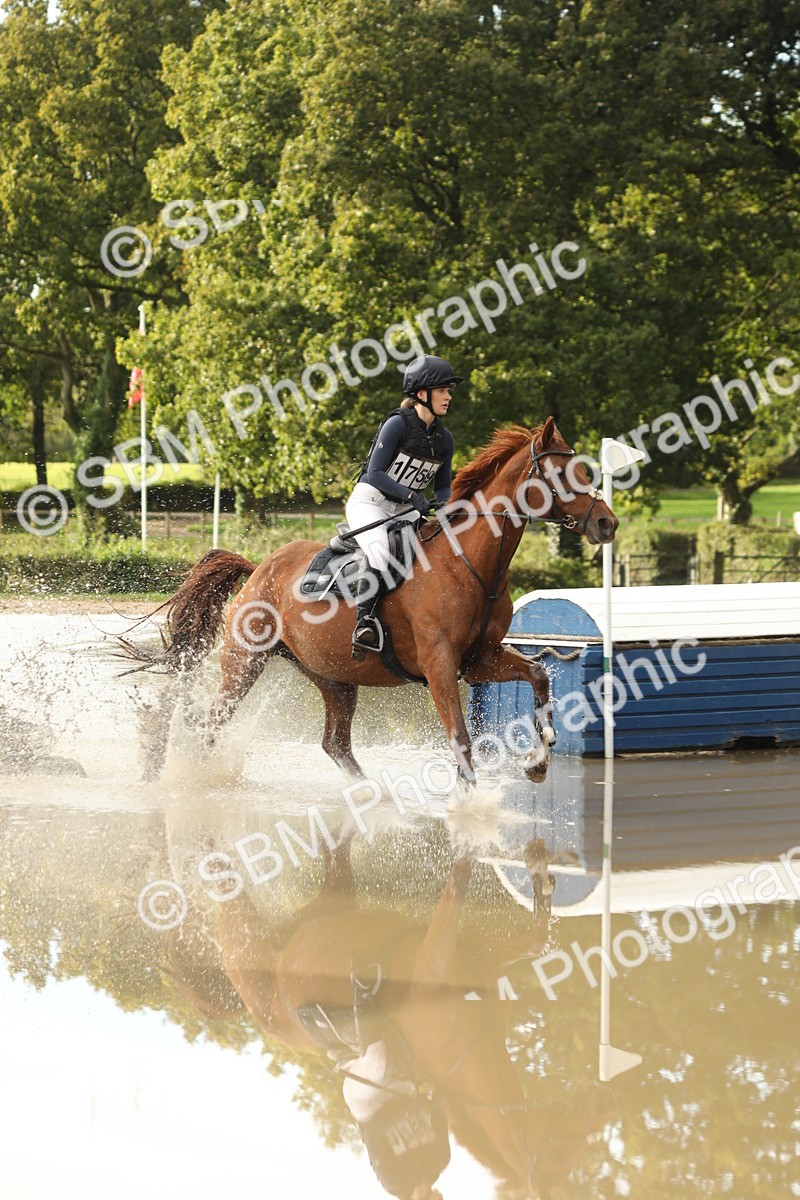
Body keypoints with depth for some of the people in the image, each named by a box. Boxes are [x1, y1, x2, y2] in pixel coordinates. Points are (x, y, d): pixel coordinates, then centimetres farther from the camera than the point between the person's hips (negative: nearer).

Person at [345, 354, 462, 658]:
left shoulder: (444, 438, 7)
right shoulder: (398, 424, -13)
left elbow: (443, 486, 14)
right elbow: (374, 473, -17)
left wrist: (440, 503, -10)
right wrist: (411, 495, -27)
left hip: (405, 510, 7)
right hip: (368, 502, -7)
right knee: (380, 550, -35)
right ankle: (364, 622, -37)